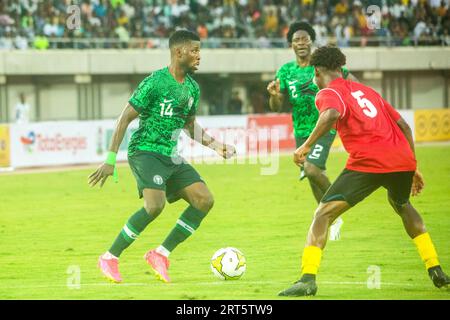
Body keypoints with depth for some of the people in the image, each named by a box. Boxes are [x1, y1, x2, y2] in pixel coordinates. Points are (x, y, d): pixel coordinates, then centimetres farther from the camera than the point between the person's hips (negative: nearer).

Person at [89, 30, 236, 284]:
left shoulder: (192, 88, 10)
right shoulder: (155, 83, -13)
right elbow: (126, 118, -11)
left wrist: (215, 145, 10)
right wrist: (111, 159, -15)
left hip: (172, 157, 8)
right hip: (145, 151, -8)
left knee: (204, 200, -8)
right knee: (155, 205, -28)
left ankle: (161, 254, 0)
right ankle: (110, 258, -13)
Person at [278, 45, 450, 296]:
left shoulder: (328, 93, 7)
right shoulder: (366, 91, 28)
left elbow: (332, 114, -19)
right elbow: (403, 126, 26)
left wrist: (306, 146, -16)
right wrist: (413, 168, 31)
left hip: (368, 162, -7)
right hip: (403, 159, 7)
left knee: (324, 213, -2)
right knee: (402, 206, 35)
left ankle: (308, 278, -18)